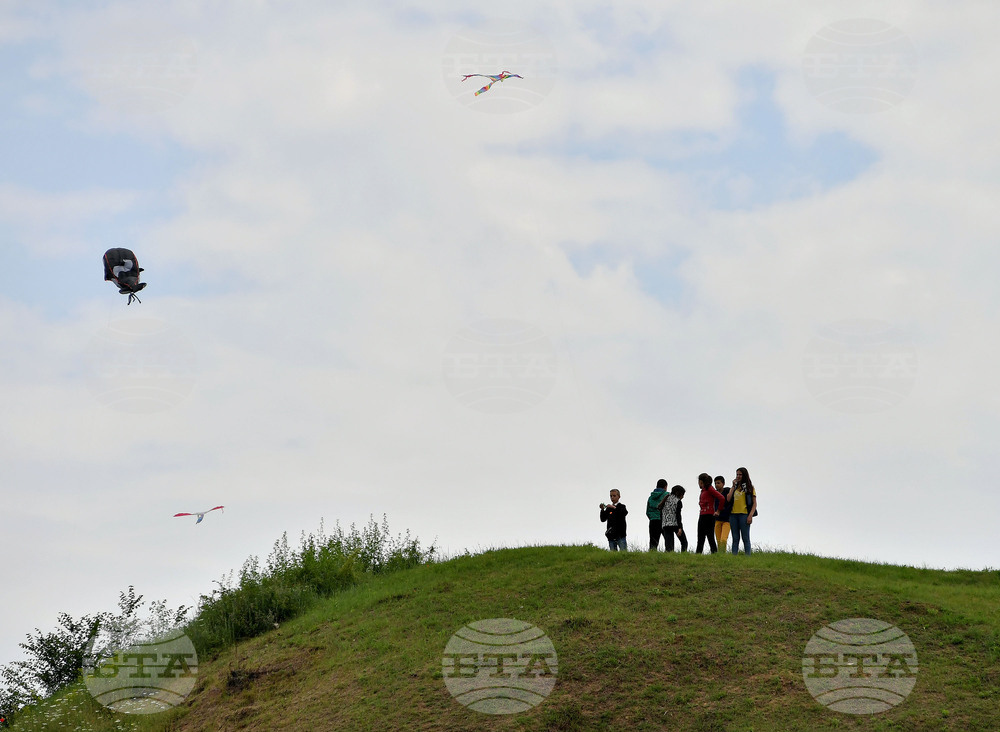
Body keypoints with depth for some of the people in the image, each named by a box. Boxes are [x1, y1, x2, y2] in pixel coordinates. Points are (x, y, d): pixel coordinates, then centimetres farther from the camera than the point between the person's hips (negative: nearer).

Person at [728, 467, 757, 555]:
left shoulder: (750, 487, 4)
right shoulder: (735, 487, 17)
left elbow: (754, 503, -1)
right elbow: (728, 499, 3)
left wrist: (750, 515, -13)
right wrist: (734, 486, 2)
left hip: (744, 514, -4)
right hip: (733, 514, 4)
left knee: (745, 538, -5)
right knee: (735, 538, 5)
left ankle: (747, 557, -5)